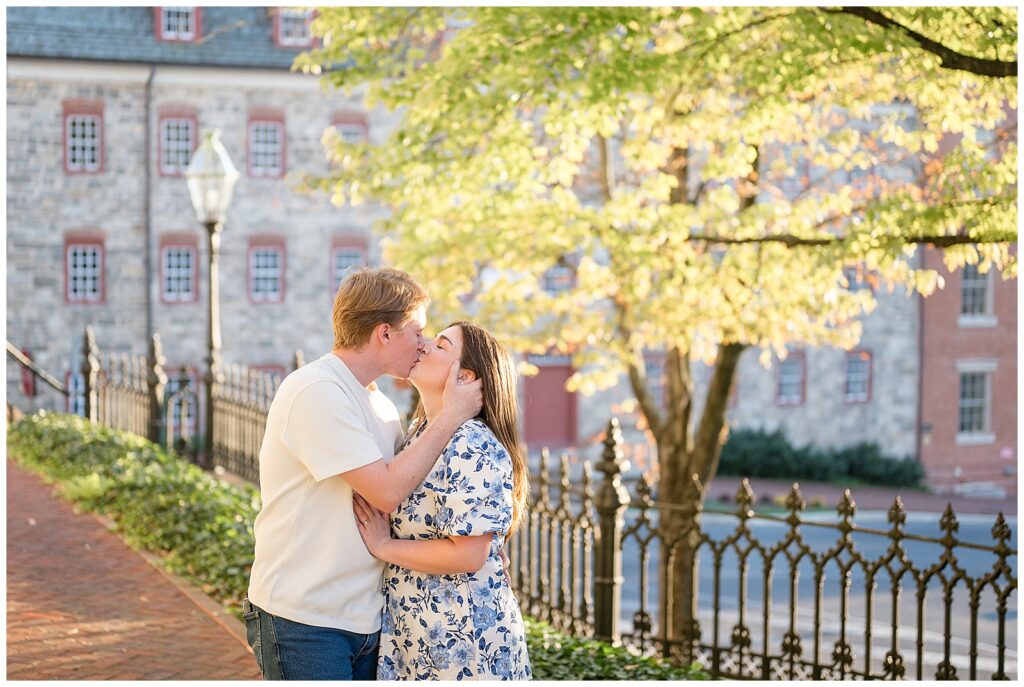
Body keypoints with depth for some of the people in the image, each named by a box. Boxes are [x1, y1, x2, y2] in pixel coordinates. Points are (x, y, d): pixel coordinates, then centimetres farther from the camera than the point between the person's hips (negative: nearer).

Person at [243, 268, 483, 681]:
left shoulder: (379, 405, 13)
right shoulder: (315, 391, -16)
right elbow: (388, 491, -21)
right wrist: (450, 415, -13)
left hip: (365, 617, 8)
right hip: (304, 620, -8)